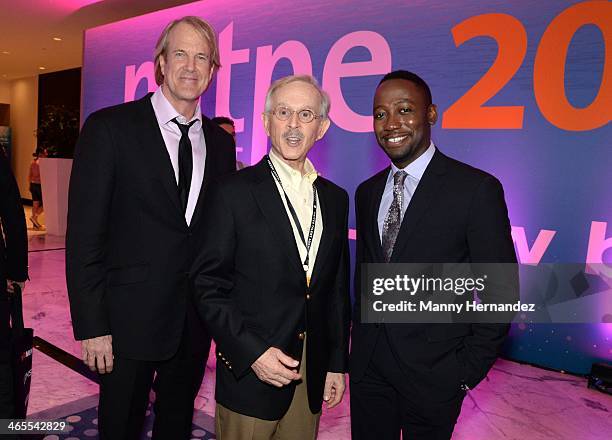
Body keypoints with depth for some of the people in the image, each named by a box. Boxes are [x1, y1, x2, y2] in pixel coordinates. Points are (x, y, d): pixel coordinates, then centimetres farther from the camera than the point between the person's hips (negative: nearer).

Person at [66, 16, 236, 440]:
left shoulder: (220, 142, 6)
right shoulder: (109, 128, -8)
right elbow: (84, 235, -10)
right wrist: (91, 326, -12)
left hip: (196, 322, 4)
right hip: (129, 320, -3)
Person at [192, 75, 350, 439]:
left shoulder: (335, 198, 6)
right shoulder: (233, 192, -9)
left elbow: (337, 288, 10)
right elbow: (208, 286, -9)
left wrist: (337, 362, 9)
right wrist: (252, 353, -16)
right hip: (249, 370, -4)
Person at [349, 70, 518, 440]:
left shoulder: (477, 189, -13)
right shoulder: (367, 192, 5)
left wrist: (470, 368, -10)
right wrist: (360, 337, 10)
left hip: (434, 369, -4)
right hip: (368, 364, 5)